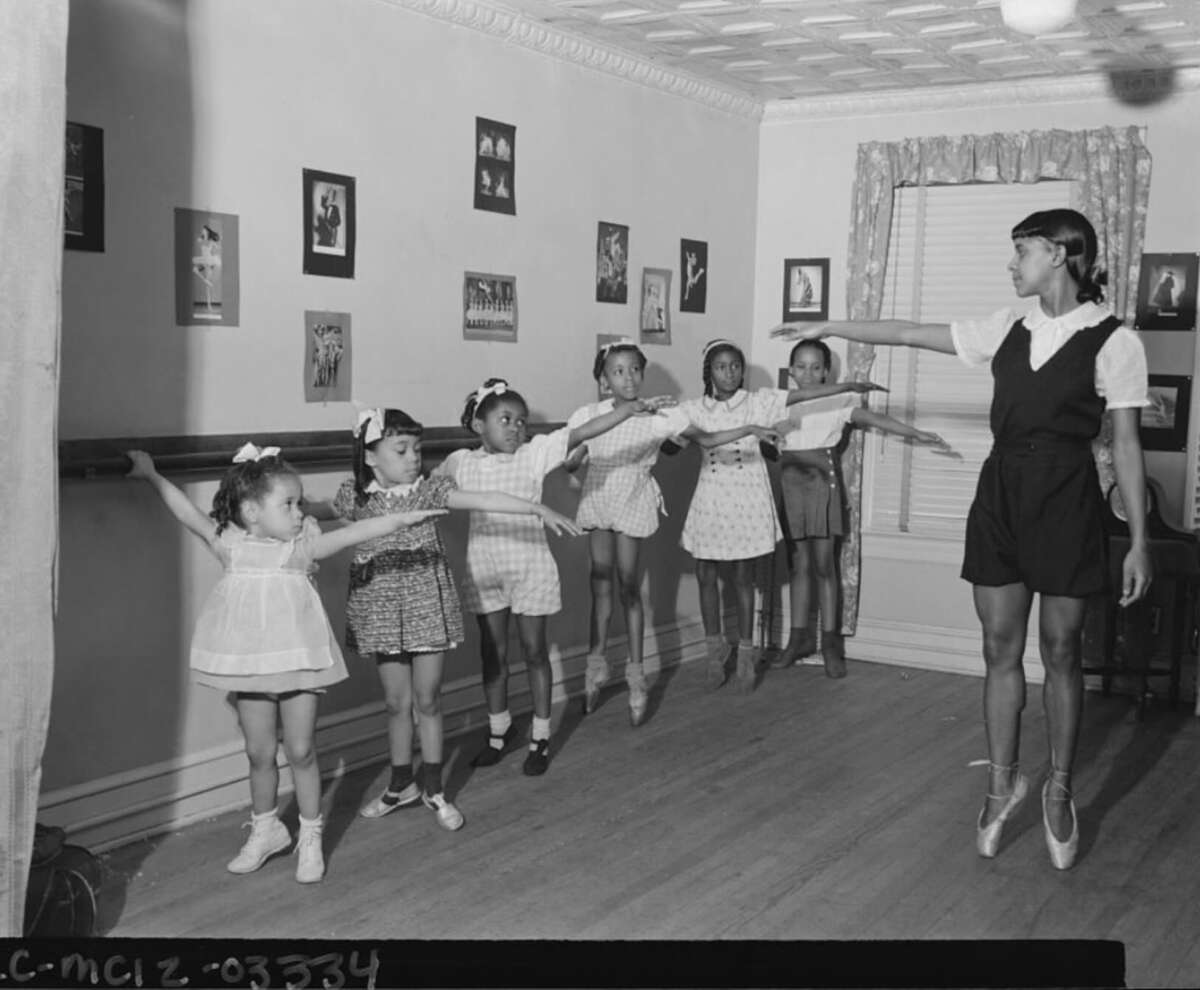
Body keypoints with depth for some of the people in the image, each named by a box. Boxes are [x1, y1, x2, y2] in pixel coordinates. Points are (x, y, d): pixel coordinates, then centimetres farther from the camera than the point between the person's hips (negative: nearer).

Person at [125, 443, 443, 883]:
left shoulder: (304, 544, -1)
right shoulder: (230, 544, 1)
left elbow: (353, 533, -10)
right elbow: (189, 514, 0)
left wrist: (402, 517, -18)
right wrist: (152, 476, -1)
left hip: (298, 661, -1)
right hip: (249, 664, 1)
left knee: (301, 751, 4)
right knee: (259, 753, 11)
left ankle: (310, 838, 18)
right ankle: (266, 829, 31)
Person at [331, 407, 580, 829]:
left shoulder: (429, 490, -9)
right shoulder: (355, 496, -3)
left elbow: (483, 499, -19)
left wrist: (539, 509, -26)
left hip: (427, 607, -1)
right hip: (382, 612, 1)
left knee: (428, 701, 7)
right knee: (397, 703, 11)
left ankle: (433, 790, 22)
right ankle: (401, 785, 30)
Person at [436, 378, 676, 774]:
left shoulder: (536, 453, -9)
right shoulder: (462, 463, -1)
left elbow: (582, 433, -18)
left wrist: (632, 408, -26)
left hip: (531, 570, -2)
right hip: (485, 573, 2)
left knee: (534, 652, 8)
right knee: (493, 653, 14)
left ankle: (540, 738, 21)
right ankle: (499, 729, 32)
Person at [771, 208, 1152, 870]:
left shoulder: (1112, 341, -7)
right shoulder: (1008, 329, 6)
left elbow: (1125, 445, -7)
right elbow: (910, 334, 12)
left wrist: (1138, 541, -8)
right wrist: (828, 328, 13)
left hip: (1065, 500, -4)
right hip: (1001, 492, 4)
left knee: (1060, 650, 6)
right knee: (1000, 647, 8)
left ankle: (1058, 791, 22)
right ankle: (1001, 781, 23)